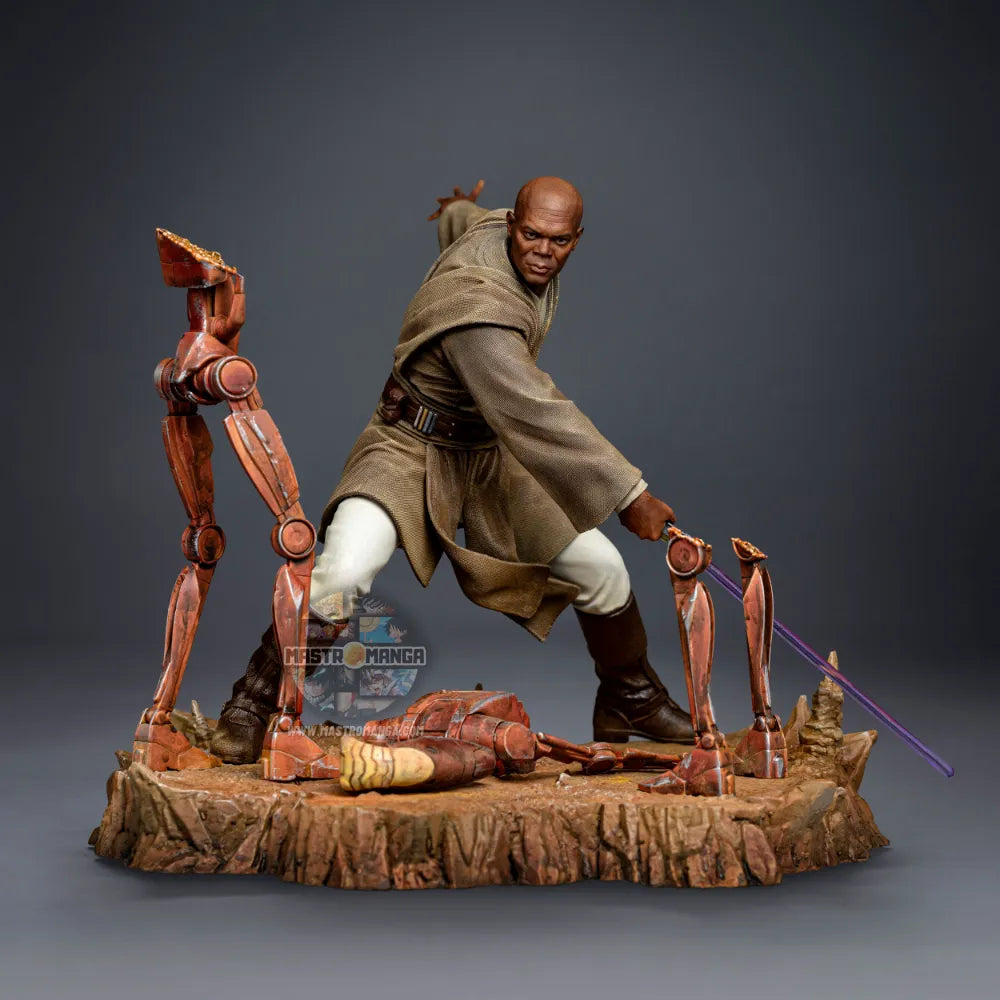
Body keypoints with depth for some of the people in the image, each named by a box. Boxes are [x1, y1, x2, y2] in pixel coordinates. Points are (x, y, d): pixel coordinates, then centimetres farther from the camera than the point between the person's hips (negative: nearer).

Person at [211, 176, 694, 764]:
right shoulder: (478, 309, -33)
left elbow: (458, 220, 21)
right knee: (346, 570, -33)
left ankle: (634, 703, 32)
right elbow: (537, 417, -35)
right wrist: (630, 495, -32)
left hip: (490, 456, 9)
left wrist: (459, 208, 47)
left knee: (602, 568, 7)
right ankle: (253, 705, -12)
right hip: (413, 450, -8)